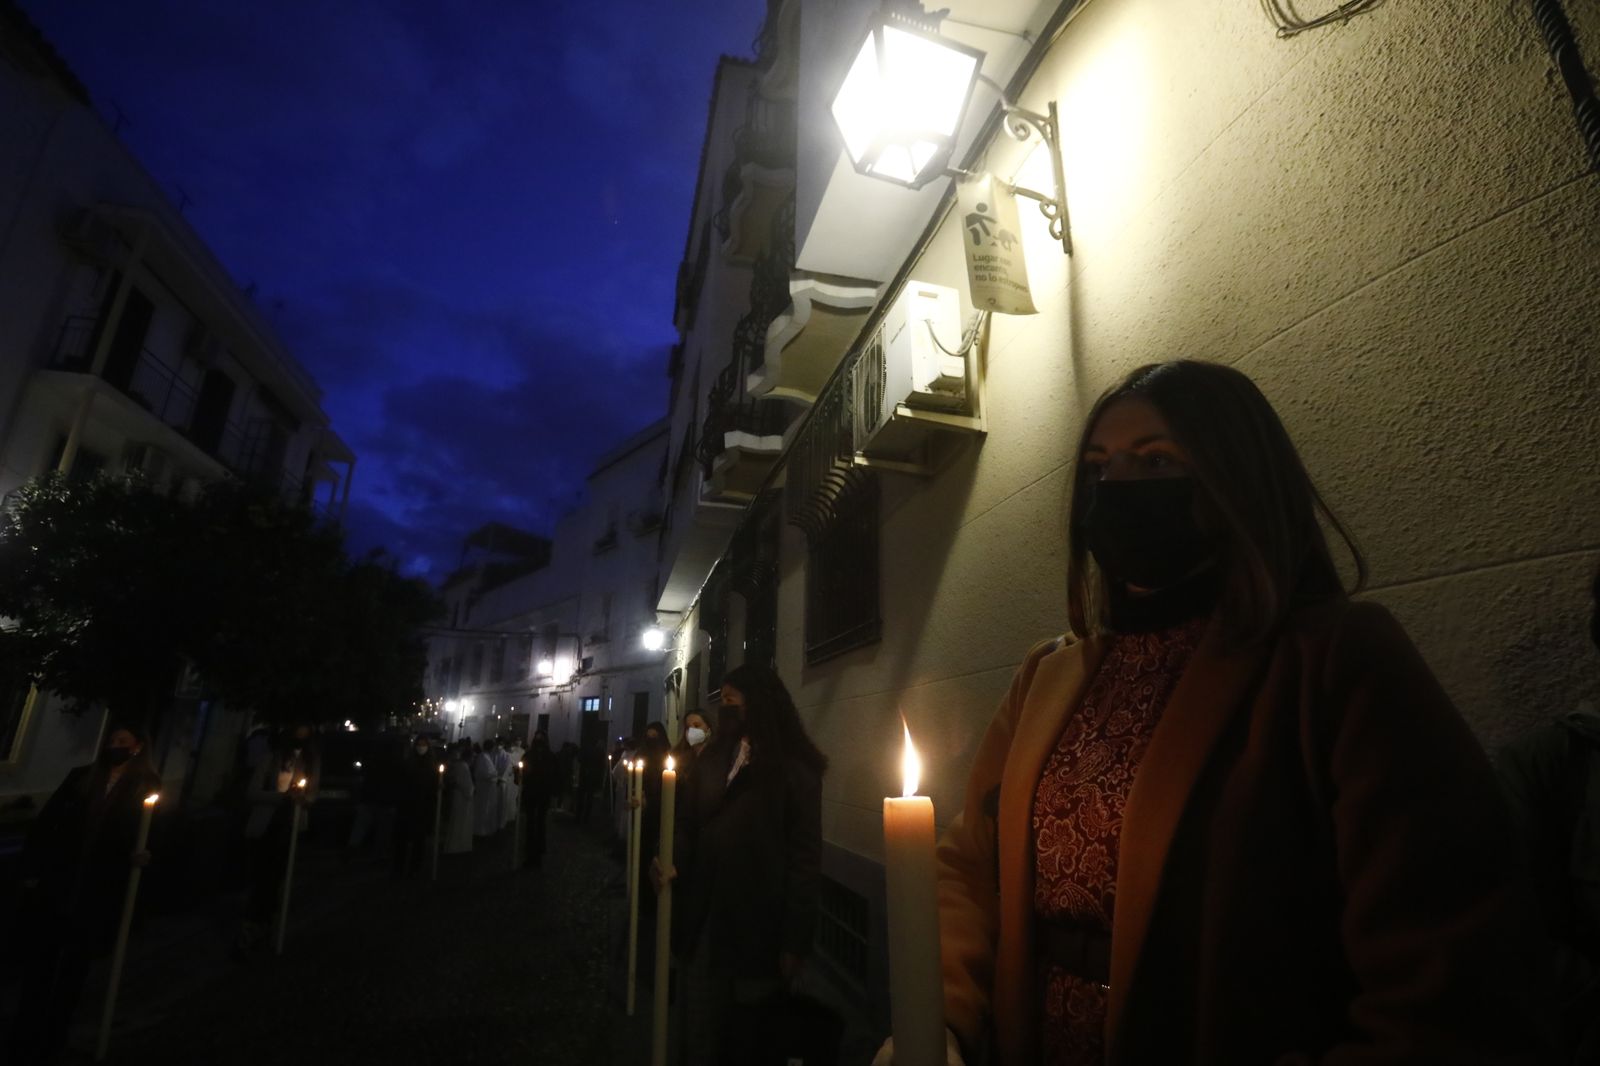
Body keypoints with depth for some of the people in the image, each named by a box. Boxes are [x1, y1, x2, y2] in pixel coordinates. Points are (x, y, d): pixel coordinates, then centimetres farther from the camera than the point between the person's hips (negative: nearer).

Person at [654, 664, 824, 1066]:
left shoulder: (795, 768, -7)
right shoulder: (713, 758, 8)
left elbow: (805, 857, -9)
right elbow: (689, 822, 10)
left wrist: (794, 940, -10)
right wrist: (671, 860, -10)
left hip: (758, 928, -4)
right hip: (706, 922, 4)